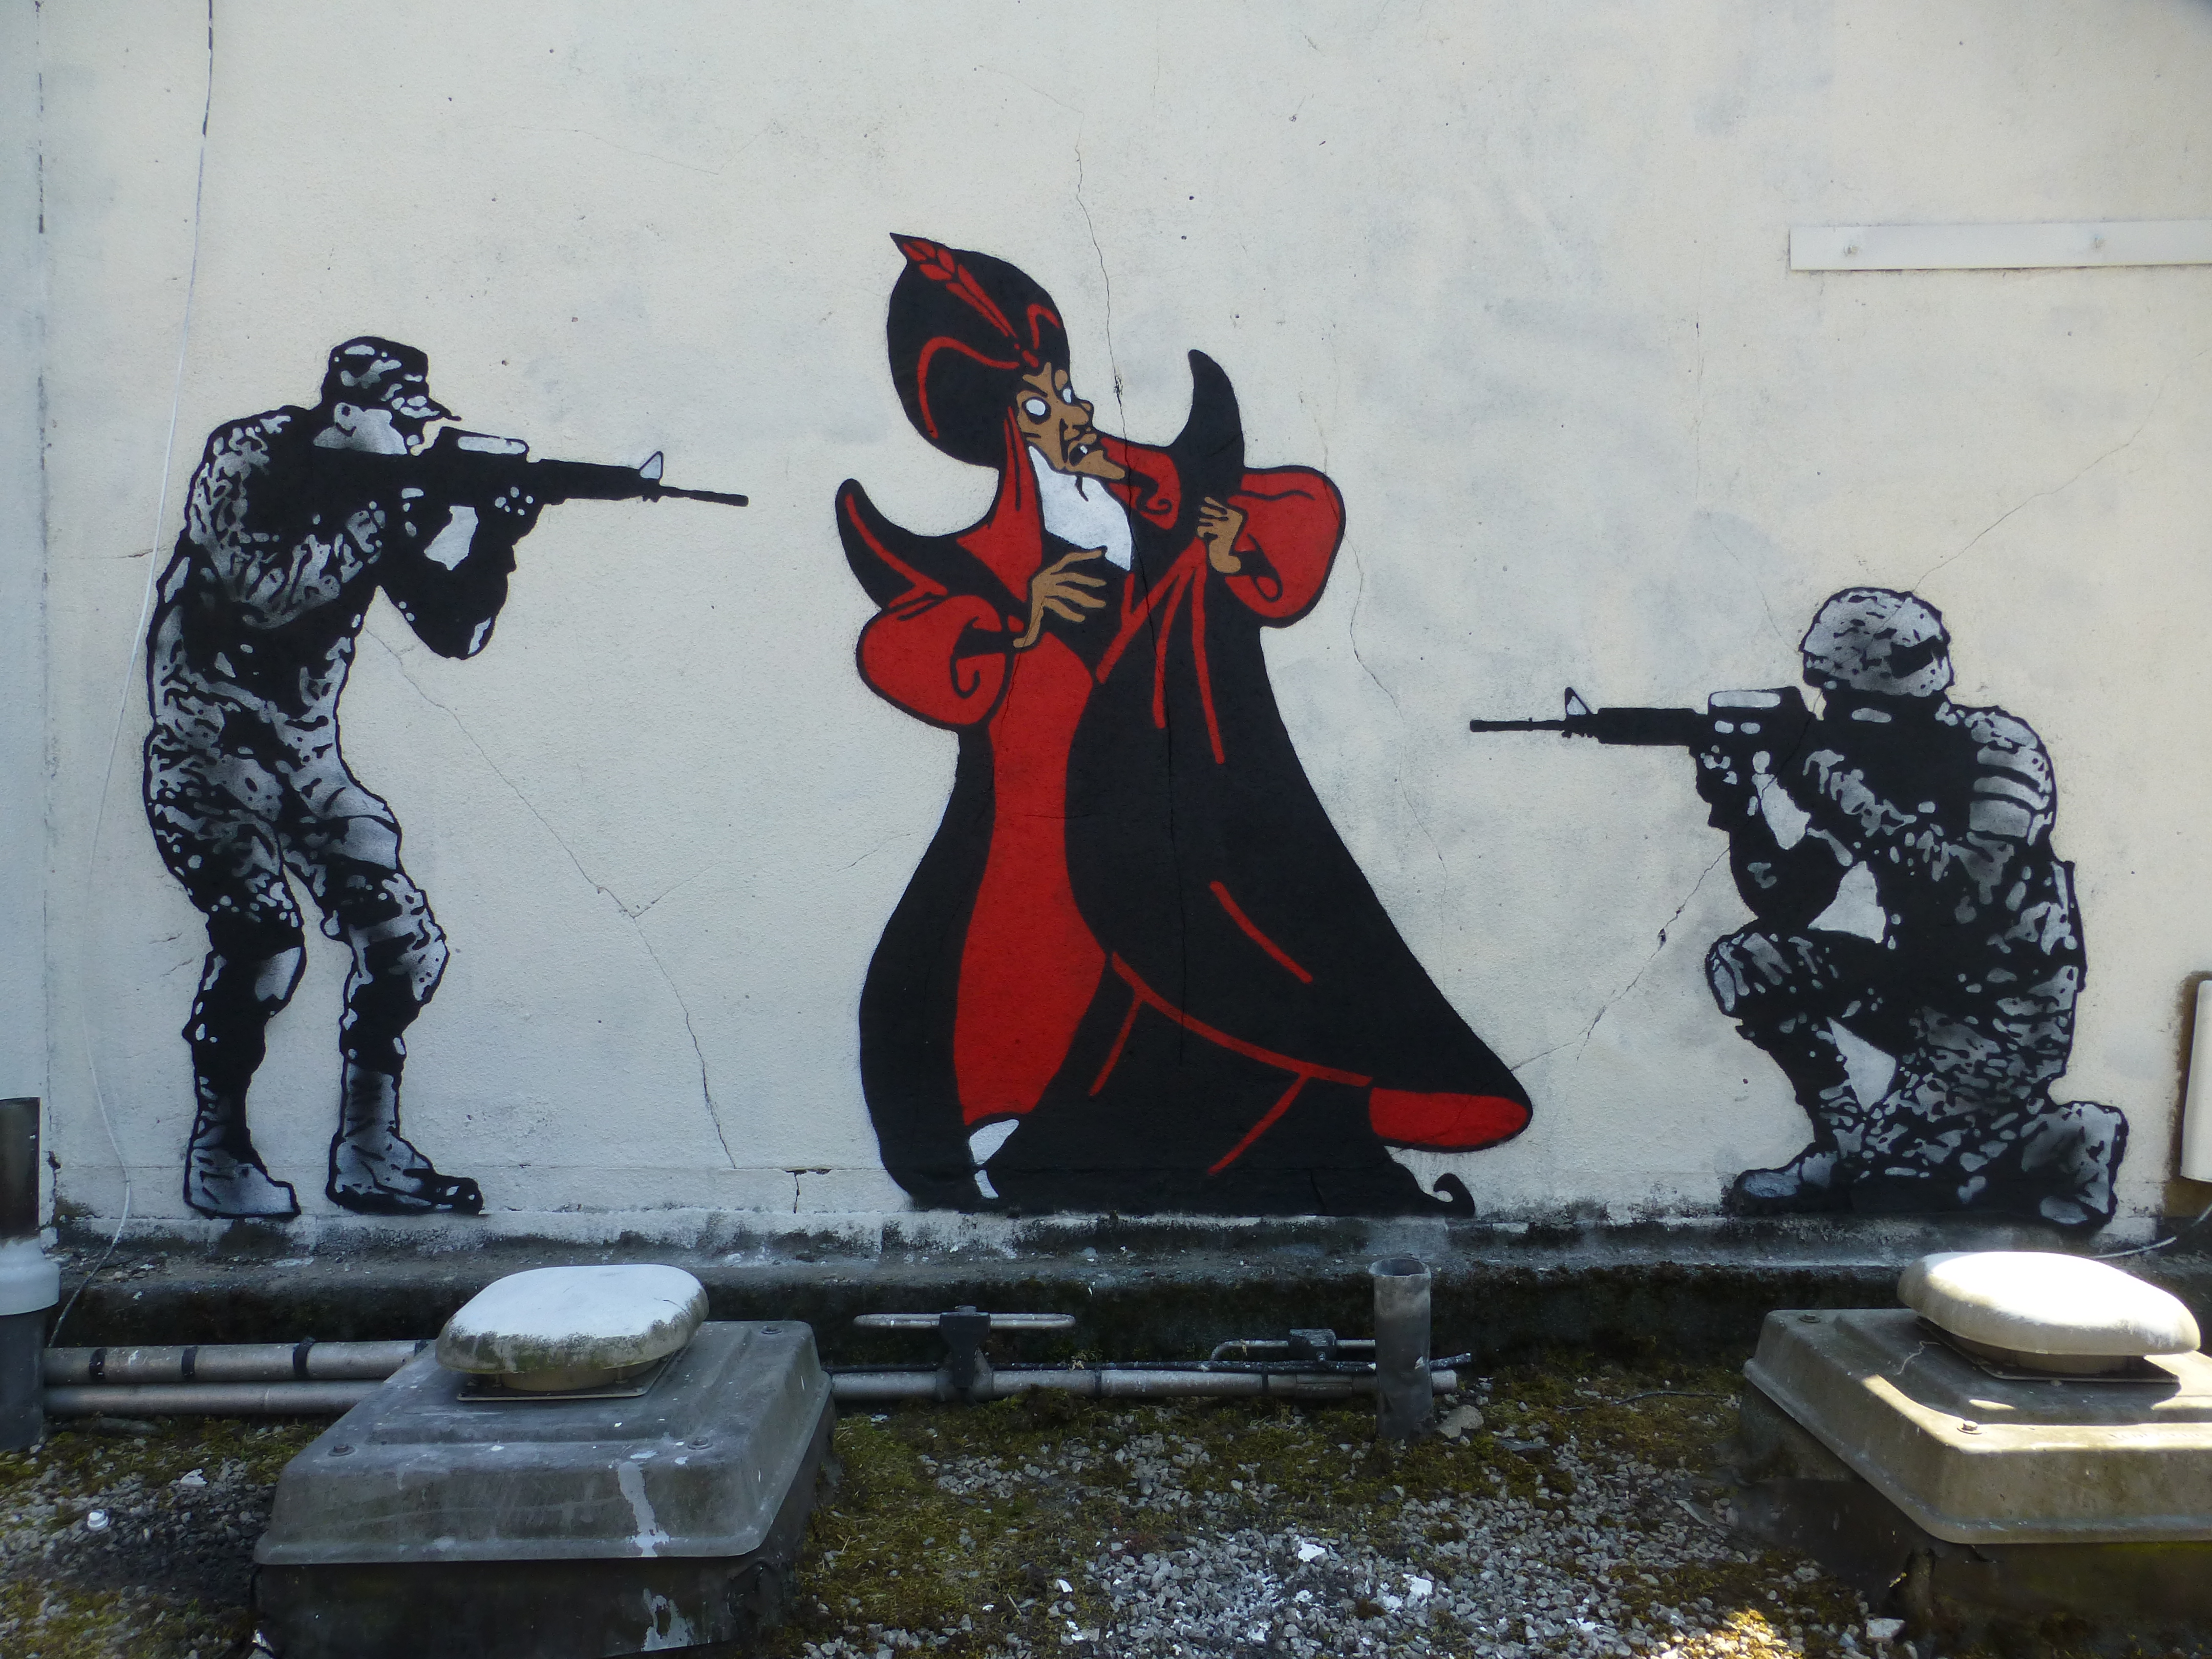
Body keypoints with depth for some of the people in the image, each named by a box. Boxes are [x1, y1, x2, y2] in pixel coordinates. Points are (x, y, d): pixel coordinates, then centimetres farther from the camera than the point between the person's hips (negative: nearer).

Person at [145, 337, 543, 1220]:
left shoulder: (379, 494, 5)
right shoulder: (245, 457, -8)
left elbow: (455, 631, 2)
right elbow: (262, 589, -24)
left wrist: (494, 541, -12)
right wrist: (377, 526, -23)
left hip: (305, 751, 6)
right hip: (205, 741, -6)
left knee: (408, 942, -2)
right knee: (263, 938, -22)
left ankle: (367, 1153, 11)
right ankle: (216, 1154, 0)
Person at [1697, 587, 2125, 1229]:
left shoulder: (2000, 749, -17)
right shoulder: (1861, 763, -1)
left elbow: (1975, 881, -34)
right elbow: (1784, 908, -2)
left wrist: (1860, 802, -33)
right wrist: (1742, 807, -16)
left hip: (2010, 1013, -7)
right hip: (1916, 989, 7)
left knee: (1880, 1176, -14)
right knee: (1745, 962, -4)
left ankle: (2072, 1137, 7)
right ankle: (1843, 1145, 4)